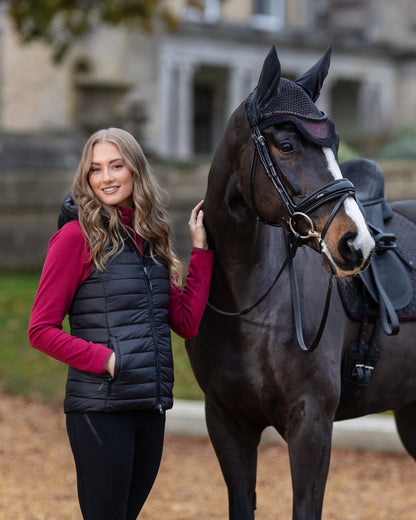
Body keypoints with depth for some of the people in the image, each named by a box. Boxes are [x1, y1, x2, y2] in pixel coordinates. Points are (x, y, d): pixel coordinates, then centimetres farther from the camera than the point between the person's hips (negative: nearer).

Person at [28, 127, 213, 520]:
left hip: (151, 406, 6)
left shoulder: (149, 238, 12)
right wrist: (104, 359, -17)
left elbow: (186, 322, 8)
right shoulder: (78, 236, -7)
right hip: (100, 408, -6)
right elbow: (41, 331, -8)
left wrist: (200, 248, 7)